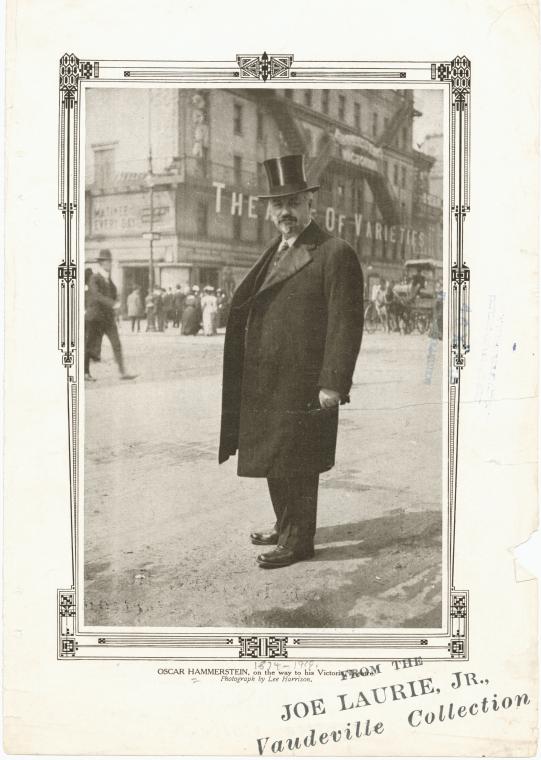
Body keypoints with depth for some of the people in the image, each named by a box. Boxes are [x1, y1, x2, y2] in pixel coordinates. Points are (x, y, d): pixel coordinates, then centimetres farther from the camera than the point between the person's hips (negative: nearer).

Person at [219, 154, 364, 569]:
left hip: (302, 385, -8)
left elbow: (346, 323, -16)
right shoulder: (275, 253, 17)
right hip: (265, 383, 8)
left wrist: (333, 383, -20)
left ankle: (298, 541, 14)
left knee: (298, 465, 1)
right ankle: (285, 527, 35)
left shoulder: (335, 253, -11)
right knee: (275, 461, 18)